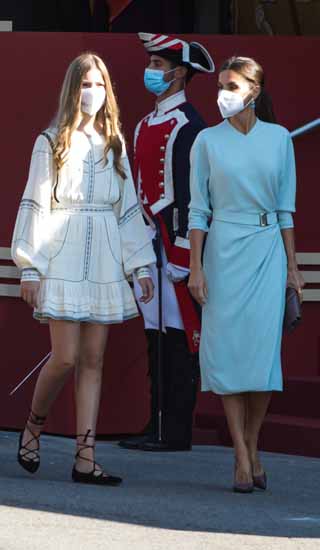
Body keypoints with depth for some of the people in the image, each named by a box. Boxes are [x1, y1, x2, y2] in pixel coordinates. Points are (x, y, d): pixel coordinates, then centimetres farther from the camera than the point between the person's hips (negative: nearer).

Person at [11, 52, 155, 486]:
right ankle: (33, 428, 16)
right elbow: (35, 204, -1)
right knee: (66, 358, -10)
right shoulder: (52, 142, 2)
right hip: (63, 260, -4)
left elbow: (129, 209, 15)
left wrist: (141, 266, 10)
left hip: (104, 262, 4)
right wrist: (29, 267, -7)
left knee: (93, 361, 0)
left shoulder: (115, 145, 14)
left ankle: (85, 458, -1)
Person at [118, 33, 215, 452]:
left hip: (172, 237, -9)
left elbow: (190, 192, -16)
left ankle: (177, 433, -4)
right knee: (155, 334, 11)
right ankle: (158, 427, 16)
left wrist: (182, 253, -20)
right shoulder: (146, 125, 18)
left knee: (178, 335, -6)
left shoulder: (188, 124, -11)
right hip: (146, 240, 9)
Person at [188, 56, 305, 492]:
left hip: (268, 248, 1)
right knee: (227, 349, -5)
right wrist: (195, 268, -4)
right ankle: (242, 457, -2)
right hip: (223, 249, -1)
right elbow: (198, 209, 3)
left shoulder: (279, 139, 6)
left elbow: (285, 208, 9)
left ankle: (252, 446, 9)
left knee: (264, 348, -6)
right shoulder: (208, 141, 3)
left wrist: (293, 267, 6)